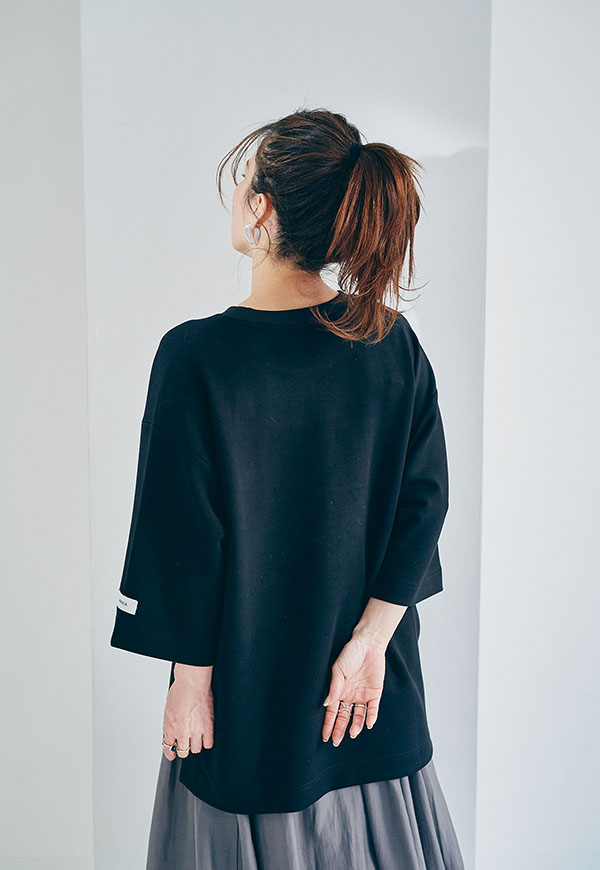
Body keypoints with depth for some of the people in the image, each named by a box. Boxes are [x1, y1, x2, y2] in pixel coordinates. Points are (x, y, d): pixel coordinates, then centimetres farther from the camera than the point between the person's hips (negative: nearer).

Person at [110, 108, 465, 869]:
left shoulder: (195, 355, -20)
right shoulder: (393, 343, -9)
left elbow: (185, 535, -16)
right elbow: (424, 499, -7)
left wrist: (190, 680, -5)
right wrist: (367, 641, -3)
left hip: (248, 693, -3)